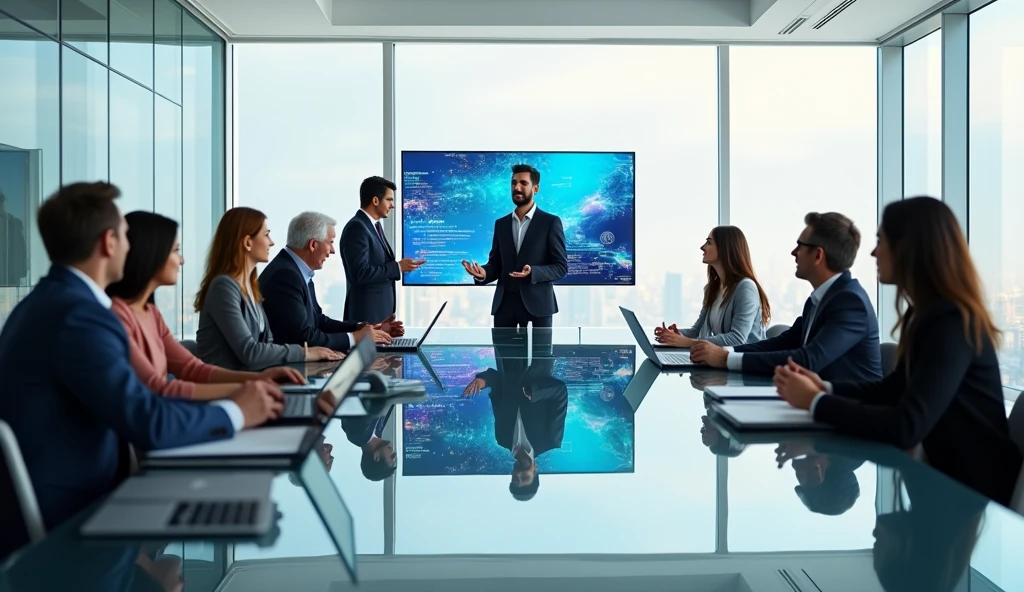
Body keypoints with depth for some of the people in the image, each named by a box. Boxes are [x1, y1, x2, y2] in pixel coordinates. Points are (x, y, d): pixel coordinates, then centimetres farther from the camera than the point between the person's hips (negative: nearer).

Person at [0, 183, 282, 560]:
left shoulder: (47, 301, 9)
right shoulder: (79, 314, -22)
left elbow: (130, 398, 7)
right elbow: (148, 424, -26)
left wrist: (228, 400, 4)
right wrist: (235, 412, -10)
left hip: (42, 507, 9)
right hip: (57, 523, -9)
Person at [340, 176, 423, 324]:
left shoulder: (374, 225, 14)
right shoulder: (357, 228, -17)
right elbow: (360, 273, -24)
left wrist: (400, 266, 2)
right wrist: (397, 267, -18)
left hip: (381, 308, 10)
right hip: (367, 312, -10)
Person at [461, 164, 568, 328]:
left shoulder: (550, 222, 0)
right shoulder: (501, 223, 14)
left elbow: (561, 267, -4)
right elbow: (496, 264, 15)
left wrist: (532, 272, -22)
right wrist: (483, 273, -9)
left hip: (536, 304, -4)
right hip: (504, 303, 4)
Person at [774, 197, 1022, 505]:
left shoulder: (952, 324, -24)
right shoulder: (925, 314, 6)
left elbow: (906, 427, -31)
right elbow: (893, 389, 14)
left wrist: (816, 402, -21)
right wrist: (825, 388, -2)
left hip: (977, 493, -7)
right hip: (947, 477, 7)